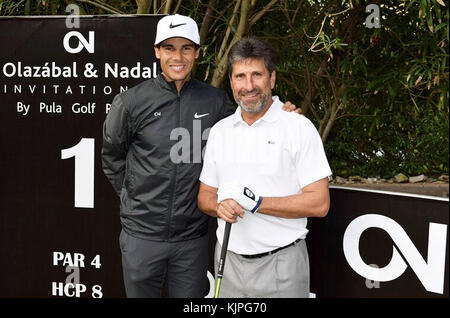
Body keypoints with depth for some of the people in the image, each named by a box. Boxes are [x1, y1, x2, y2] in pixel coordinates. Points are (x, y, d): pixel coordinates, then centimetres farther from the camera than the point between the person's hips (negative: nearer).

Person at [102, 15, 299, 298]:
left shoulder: (215, 101, -1)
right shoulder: (131, 102, -6)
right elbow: (112, 158, 7)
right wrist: (134, 198, 5)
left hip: (192, 238, 1)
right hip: (141, 235, -1)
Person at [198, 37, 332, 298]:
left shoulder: (299, 127, -8)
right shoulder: (219, 131, 8)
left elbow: (319, 203, -13)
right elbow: (205, 195, 12)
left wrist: (256, 203, -19)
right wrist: (220, 206, -10)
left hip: (281, 263, -4)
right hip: (228, 259, 4)